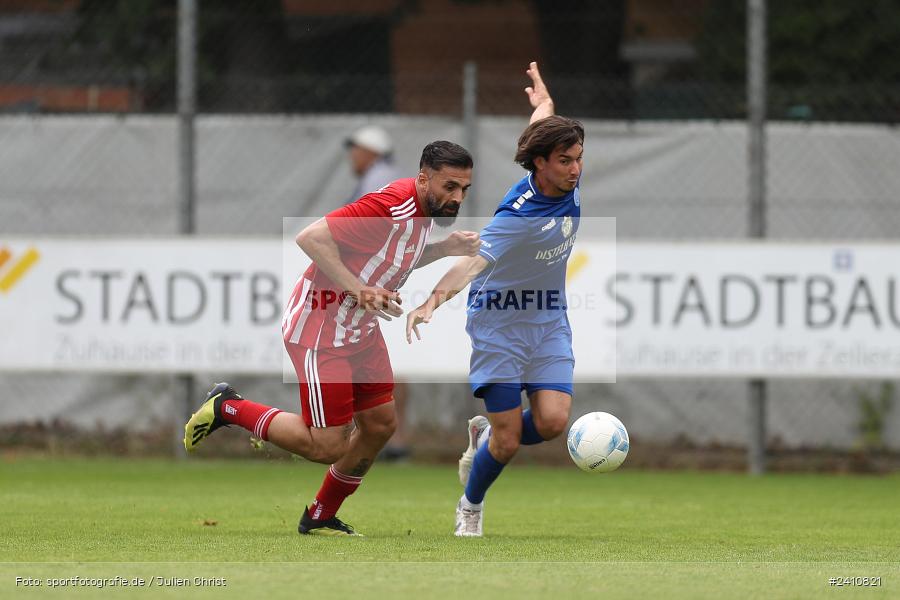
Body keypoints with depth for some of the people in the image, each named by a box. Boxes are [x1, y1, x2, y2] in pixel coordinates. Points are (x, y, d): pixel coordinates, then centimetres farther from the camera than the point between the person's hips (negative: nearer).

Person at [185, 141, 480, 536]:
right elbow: (311, 238, -30)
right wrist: (358, 289, -33)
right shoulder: (390, 206, -28)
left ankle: (320, 518, 27)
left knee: (380, 425, 10)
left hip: (360, 331, 10)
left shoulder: (426, 210, 2)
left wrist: (445, 249, 1)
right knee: (327, 446, -7)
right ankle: (228, 408, 11)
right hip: (320, 329, -10)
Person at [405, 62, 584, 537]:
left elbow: (539, 125, 16)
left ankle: (485, 434, 19)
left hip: (549, 320, 6)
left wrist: (544, 103, 40)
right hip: (499, 321, -6)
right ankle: (470, 507, 25)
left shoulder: (566, 183, -6)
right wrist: (432, 302, -60)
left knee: (552, 421, -14)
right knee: (509, 442, -6)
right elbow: (471, 263, -42)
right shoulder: (519, 216, -28)